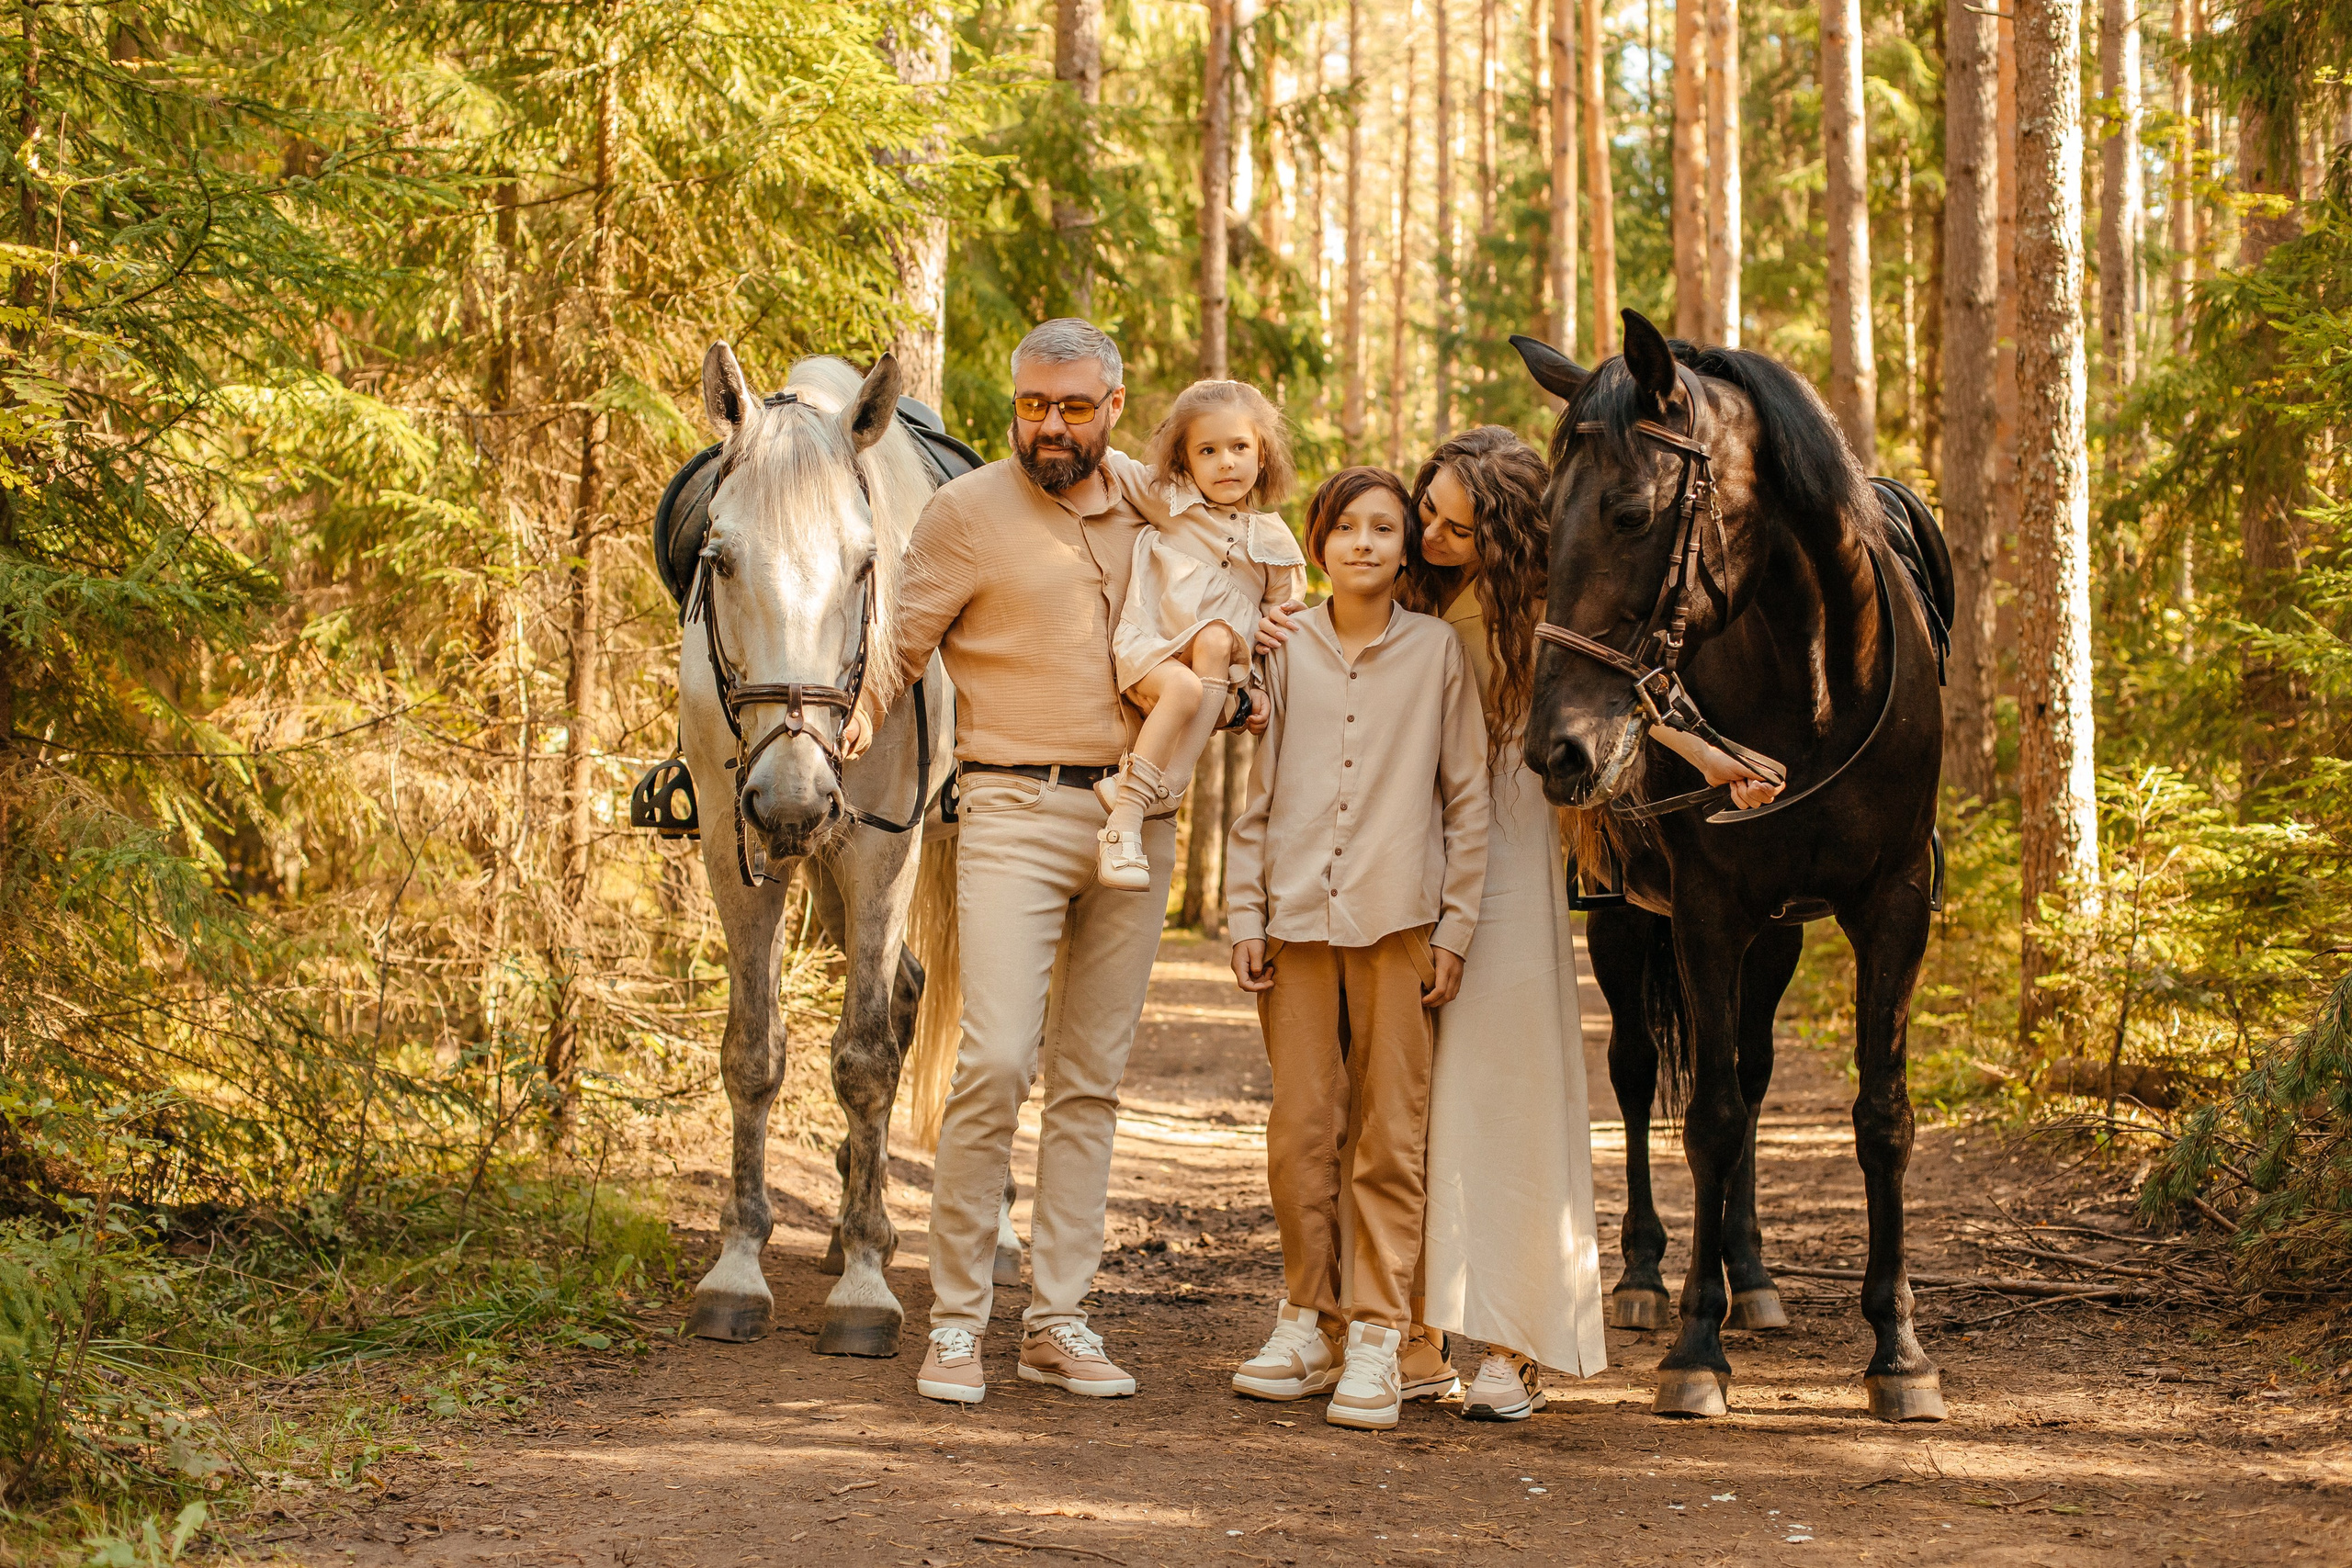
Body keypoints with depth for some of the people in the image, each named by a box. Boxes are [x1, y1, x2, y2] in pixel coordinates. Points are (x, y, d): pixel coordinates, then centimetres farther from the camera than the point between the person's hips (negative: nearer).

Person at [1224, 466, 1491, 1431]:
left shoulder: (1436, 652, 3)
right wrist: (1244, 916, 3)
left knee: (1389, 1134, -1)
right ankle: (1309, 1322, 17)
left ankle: (1377, 1335, 4)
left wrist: (1457, 926, 0)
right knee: (1300, 1127, 5)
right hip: (1297, 918, 2)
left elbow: (1466, 799, 5)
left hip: (1397, 921, -2)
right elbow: (1254, 793, 9)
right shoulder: (1285, 652, 7)